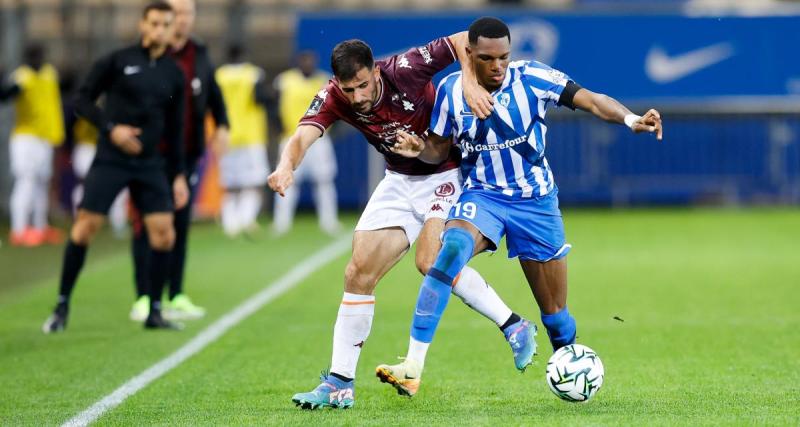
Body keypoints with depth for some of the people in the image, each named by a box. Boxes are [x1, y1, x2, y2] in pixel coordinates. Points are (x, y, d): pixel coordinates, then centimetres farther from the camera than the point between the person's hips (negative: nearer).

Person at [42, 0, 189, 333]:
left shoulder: (173, 74, 9)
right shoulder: (117, 61, -2)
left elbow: (174, 128, 15)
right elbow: (83, 99, -1)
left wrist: (179, 175, 12)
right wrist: (110, 128, -15)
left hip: (150, 164, 4)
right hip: (110, 159, -3)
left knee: (163, 231, -6)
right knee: (85, 227, -8)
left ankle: (154, 312, 6)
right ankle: (62, 306, 5)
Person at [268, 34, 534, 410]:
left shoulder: (403, 70, -26)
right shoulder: (333, 98, -15)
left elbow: (464, 40, -22)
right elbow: (302, 136, -31)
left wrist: (470, 83, -38)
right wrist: (287, 165, -53)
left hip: (446, 174, -5)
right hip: (400, 180, 6)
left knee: (430, 260, -27)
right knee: (359, 272, -1)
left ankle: (514, 327, -13)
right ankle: (340, 384, 6)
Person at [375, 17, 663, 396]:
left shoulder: (531, 77, -13)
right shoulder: (451, 89, -6)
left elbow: (589, 100, -19)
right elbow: (440, 148, 7)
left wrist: (631, 119, -37)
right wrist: (418, 148, -16)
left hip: (536, 202, 0)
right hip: (481, 195, 0)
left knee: (555, 312, 5)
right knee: (452, 248, -32)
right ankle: (412, 368, -35)